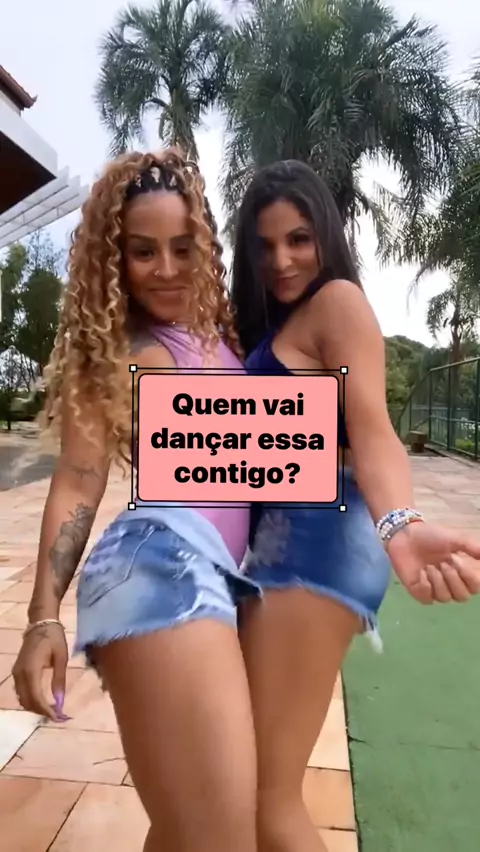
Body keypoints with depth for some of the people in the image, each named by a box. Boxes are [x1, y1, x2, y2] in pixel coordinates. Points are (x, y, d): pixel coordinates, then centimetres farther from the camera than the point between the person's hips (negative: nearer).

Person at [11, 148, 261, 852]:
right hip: (164, 564, -8)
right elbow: (77, 486, -3)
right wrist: (44, 617, -9)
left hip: (221, 570, 8)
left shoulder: (219, 326, 19)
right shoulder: (113, 351, 1)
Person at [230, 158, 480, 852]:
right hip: (285, 533, 10)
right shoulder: (274, 321, 24)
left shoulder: (338, 299, -5)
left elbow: (371, 428, -21)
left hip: (313, 535, -10)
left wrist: (399, 525, -38)